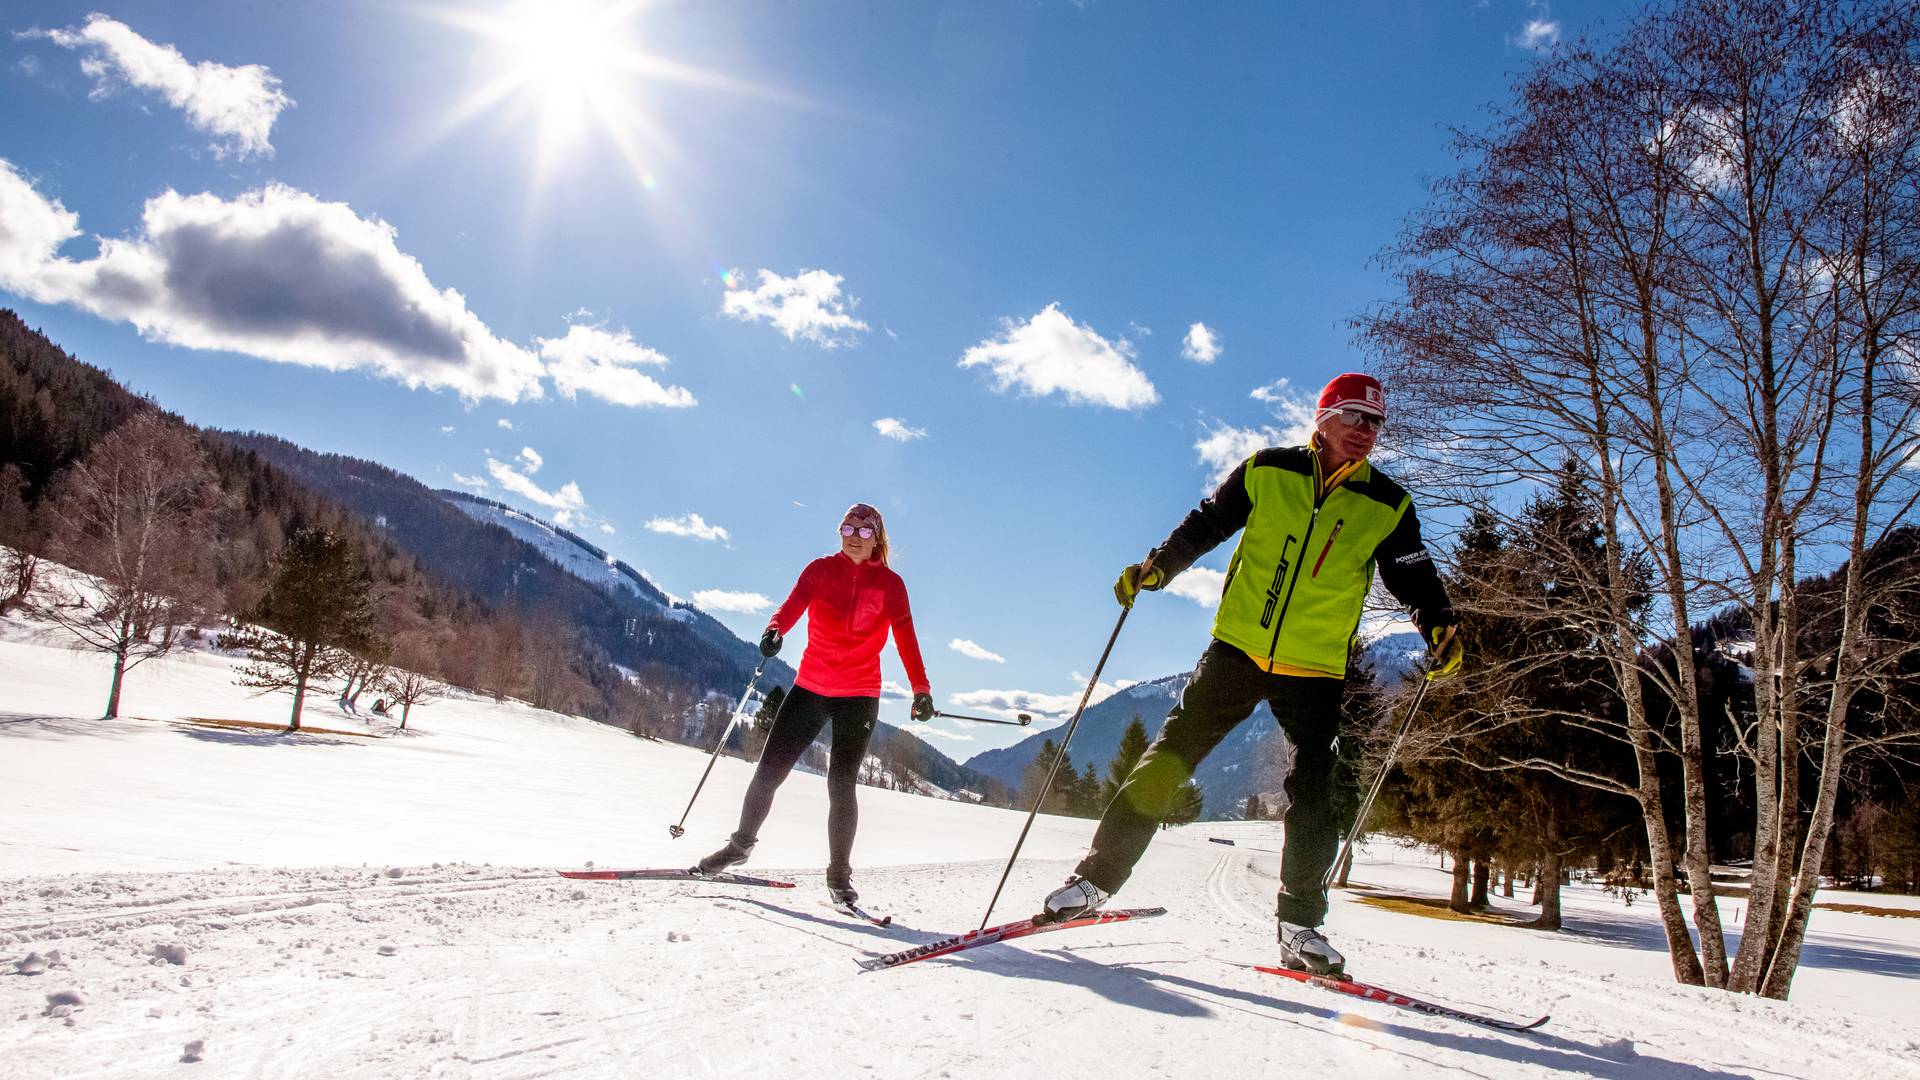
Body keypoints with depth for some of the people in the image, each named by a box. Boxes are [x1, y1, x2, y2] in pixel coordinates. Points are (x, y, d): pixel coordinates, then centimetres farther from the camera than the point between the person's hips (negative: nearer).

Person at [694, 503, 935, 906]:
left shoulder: (890, 583, 0)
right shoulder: (821, 569, 3)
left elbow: (904, 635, -10)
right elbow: (795, 602, -15)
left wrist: (921, 689, -23)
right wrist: (775, 630, -38)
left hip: (859, 696, -2)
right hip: (810, 688, 2)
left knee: (841, 784, -7)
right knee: (769, 771, 3)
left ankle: (839, 876, 10)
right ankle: (742, 843, 28)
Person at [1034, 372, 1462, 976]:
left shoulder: (1387, 506, 6)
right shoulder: (1267, 472, 2)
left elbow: (1413, 576, 11)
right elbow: (1206, 525, 10)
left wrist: (1438, 626, -6)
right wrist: (1157, 566, -1)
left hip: (1316, 670, 1)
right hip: (1238, 648, -1)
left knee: (1313, 796, -2)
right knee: (1168, 758, -5)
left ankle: (1300, 925, 12)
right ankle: (1098, 877, 4)